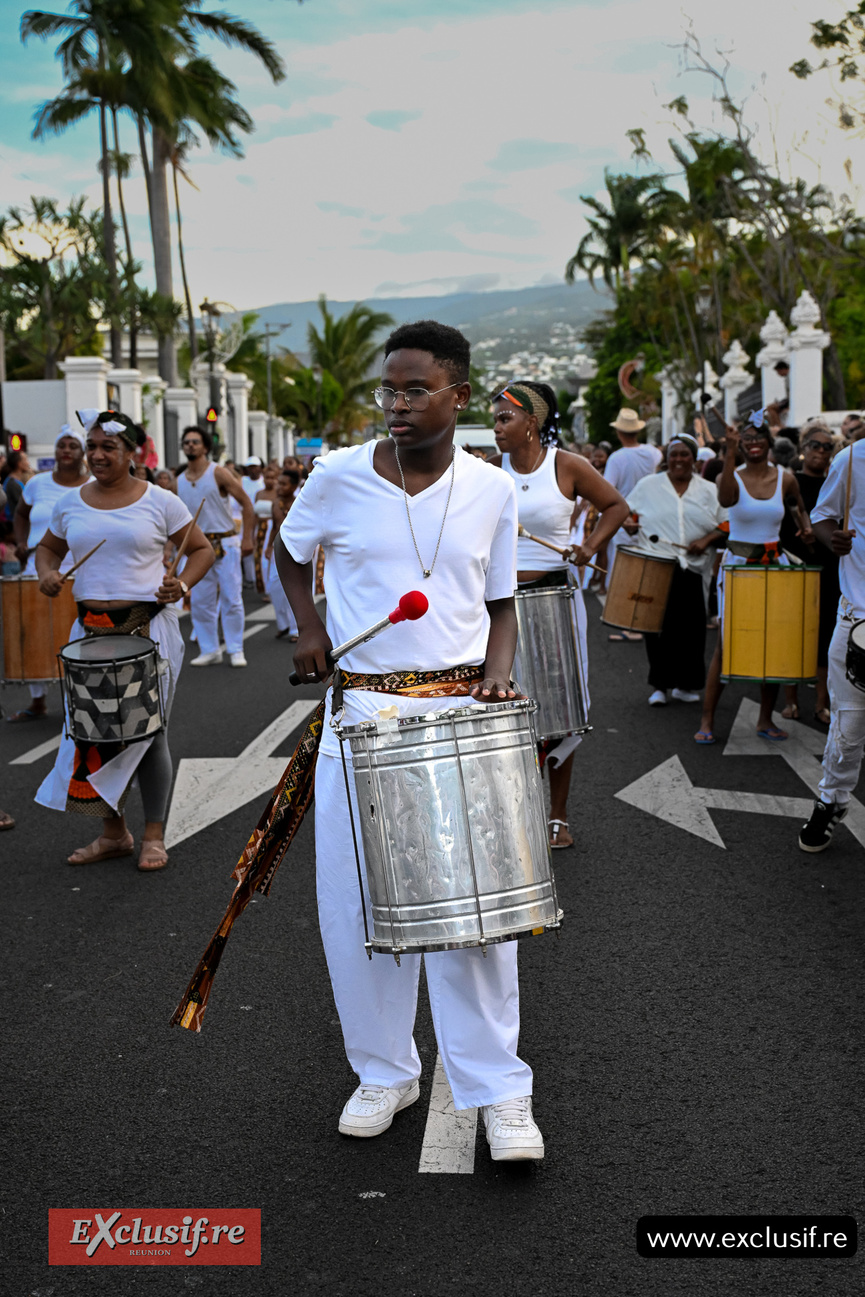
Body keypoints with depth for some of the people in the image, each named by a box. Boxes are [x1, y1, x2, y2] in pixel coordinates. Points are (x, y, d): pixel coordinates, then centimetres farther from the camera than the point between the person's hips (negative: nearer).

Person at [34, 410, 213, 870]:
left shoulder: (159, 501, -2)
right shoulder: (70, 503, 8)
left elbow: (202, 548, 5)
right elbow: (48, 547, 23)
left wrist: (181, 584, -12)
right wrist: (47, 572, 0)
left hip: (149, 628, -4)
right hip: (91, 629, 4)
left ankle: (154, 836, 11)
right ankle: (113, 833, 20)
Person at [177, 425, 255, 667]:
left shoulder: (218, 474, -5)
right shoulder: (179, 482, 9)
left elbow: (246, 504, -4)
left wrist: (247, 538, -10)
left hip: (225, 544, -4)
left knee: (231, 598, -3)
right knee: (199, 602, 5)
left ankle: (236, 650, 5)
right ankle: (210, 651, 14)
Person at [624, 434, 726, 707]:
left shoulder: (709, 491, 11)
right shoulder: (648, 486, 9)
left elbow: (726, 526, 12)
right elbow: (627, 512, 16)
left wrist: (706, 540, -7)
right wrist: (629, 524, -7)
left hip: (694, 569, 1)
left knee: (691, 627, 0)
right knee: (659, 625, -5)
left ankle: (685, 684, 13)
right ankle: (659, 685, 5)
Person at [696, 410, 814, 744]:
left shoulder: (785, 478, 4)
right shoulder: (731, 477, -5)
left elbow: (799, 507, 24)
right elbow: (725, 500, -29)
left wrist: (805, 526, 2)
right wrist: (730, 451, -33)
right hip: (737, 564, -3)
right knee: (726, 642, -5)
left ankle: (765, 719, 16)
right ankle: (707, 720, 1)